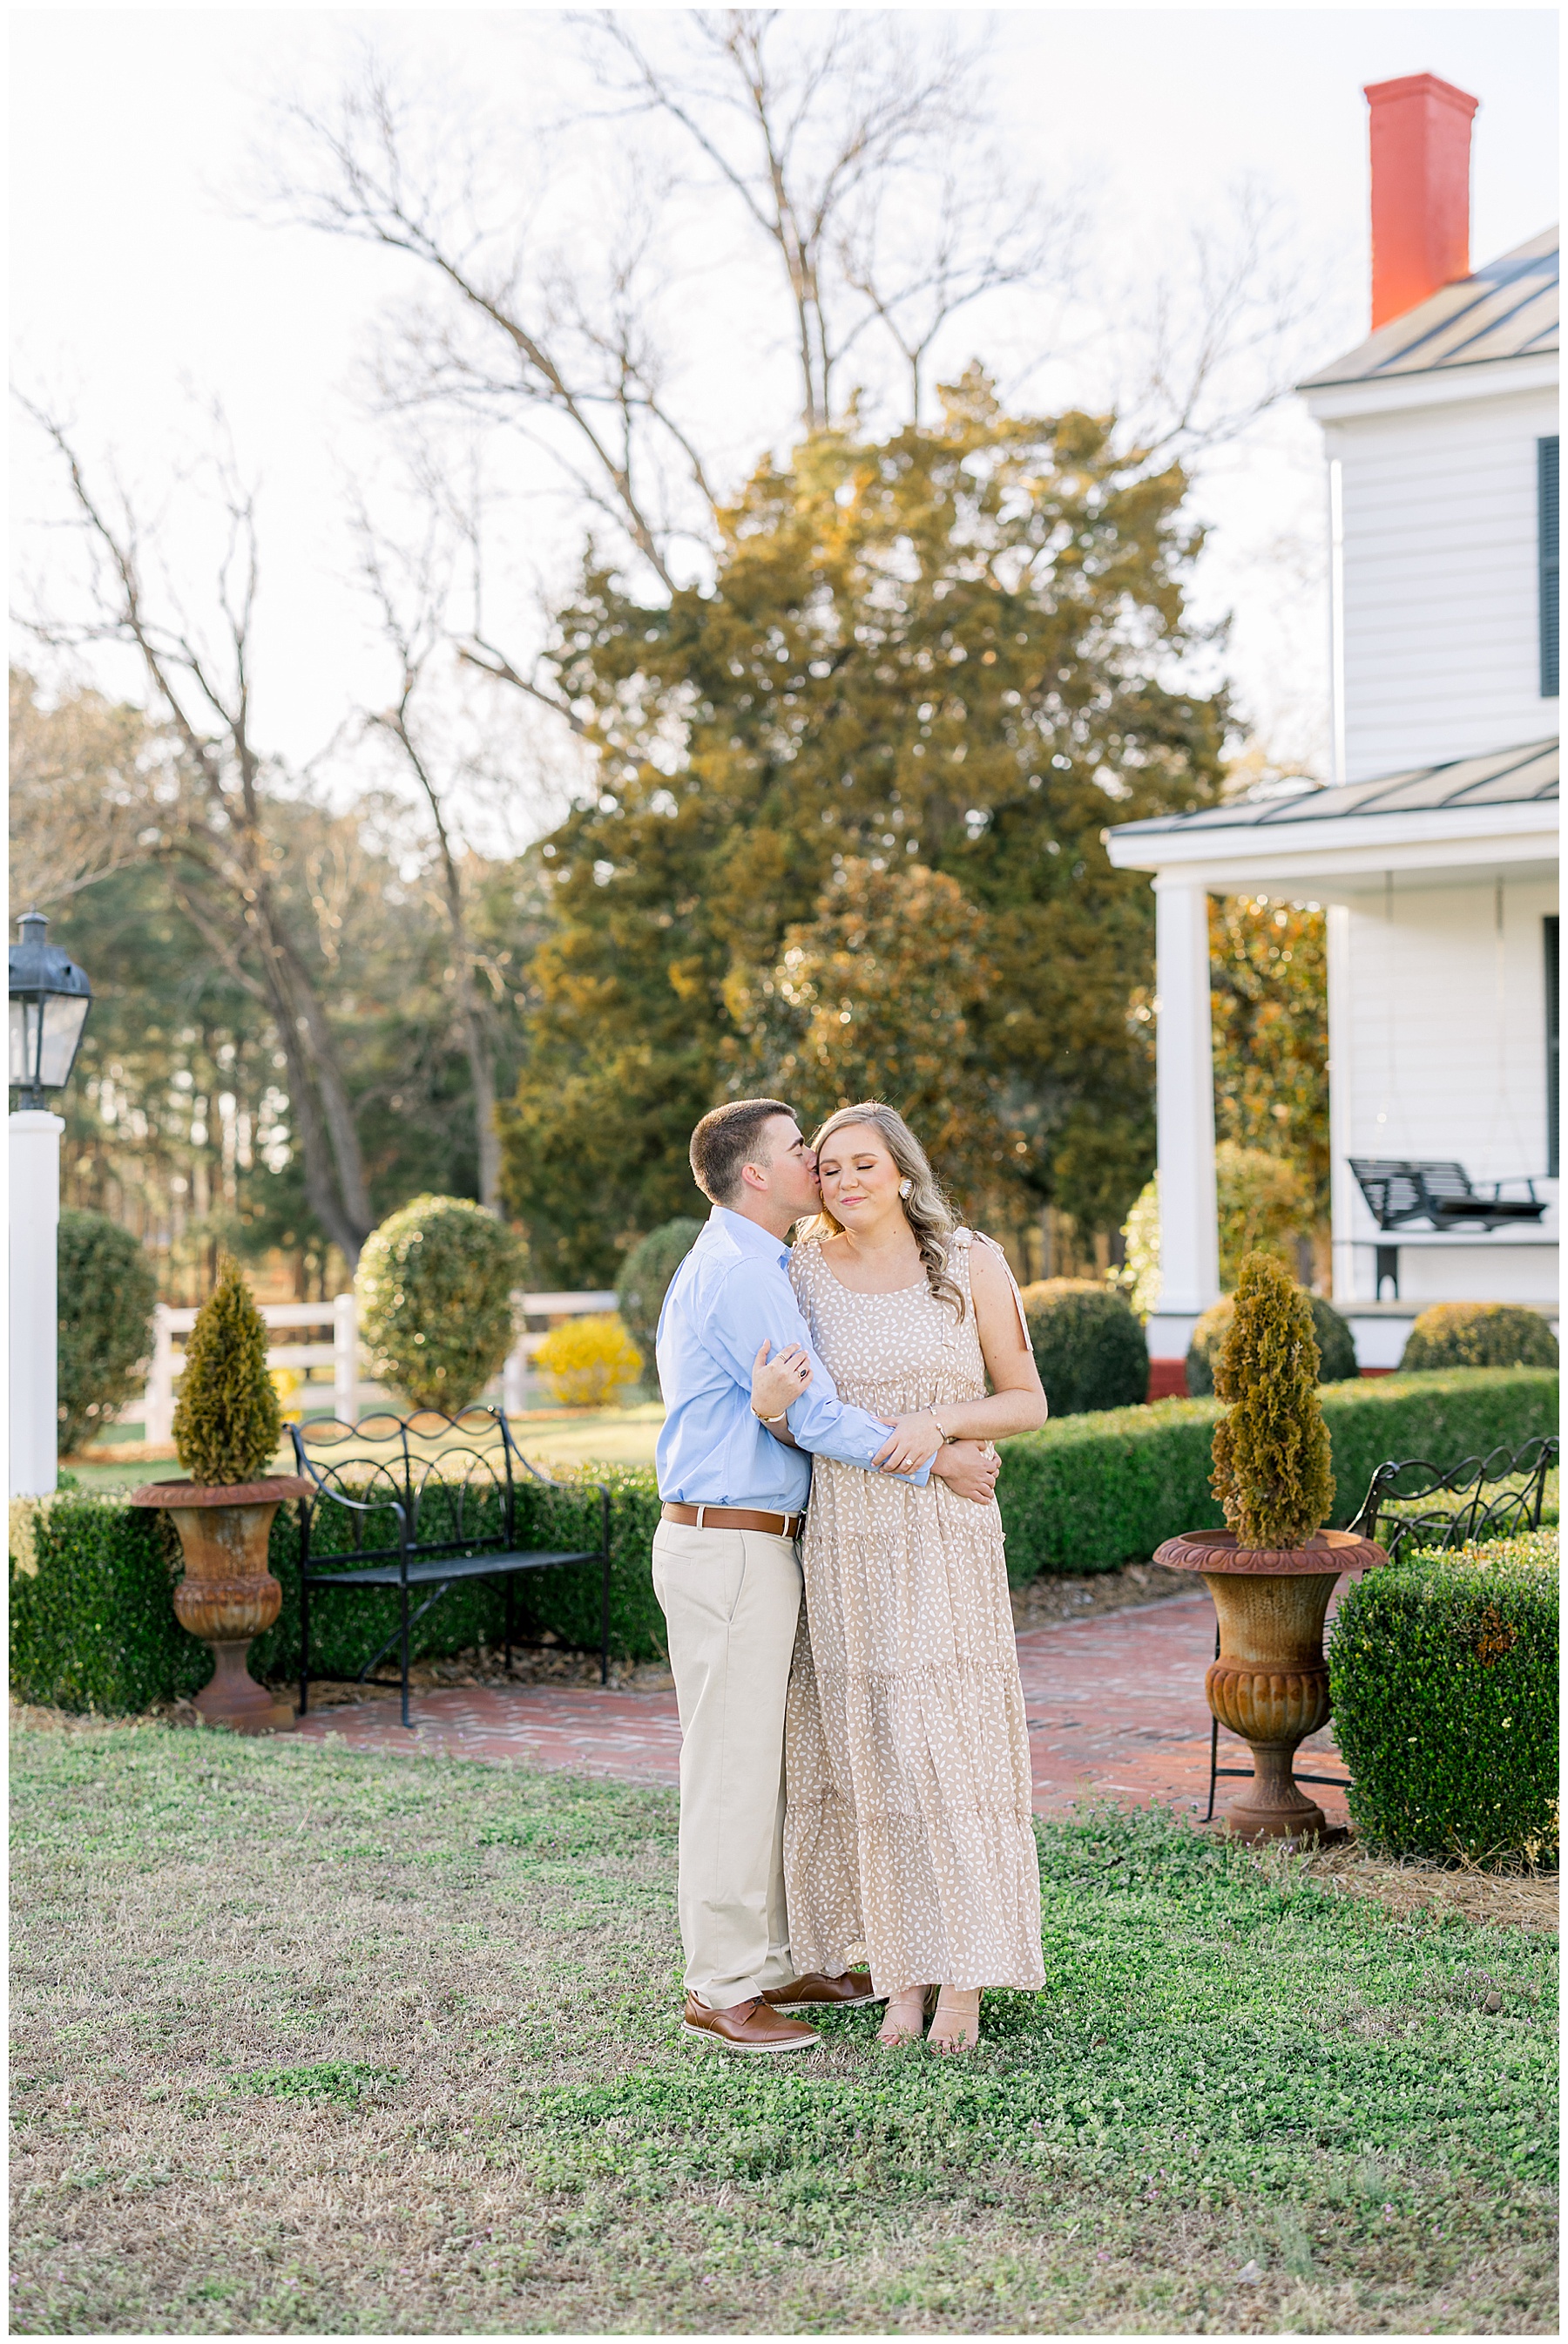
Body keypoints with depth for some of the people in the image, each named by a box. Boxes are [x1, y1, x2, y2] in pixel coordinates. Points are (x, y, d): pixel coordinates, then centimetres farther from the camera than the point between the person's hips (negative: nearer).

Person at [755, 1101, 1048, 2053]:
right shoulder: (803, 1276, 4)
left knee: (950, 1746, -3)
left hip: (945, 1537, -2)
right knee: (872, 1752, 4)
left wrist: (939, 1422, -16)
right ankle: (906, 1972, 16)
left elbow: (1028, 1402, 3)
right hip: (844, 1540, 2)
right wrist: (773, 1403, -19)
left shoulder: (973, 1263, -1)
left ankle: (964, 1979, 8)